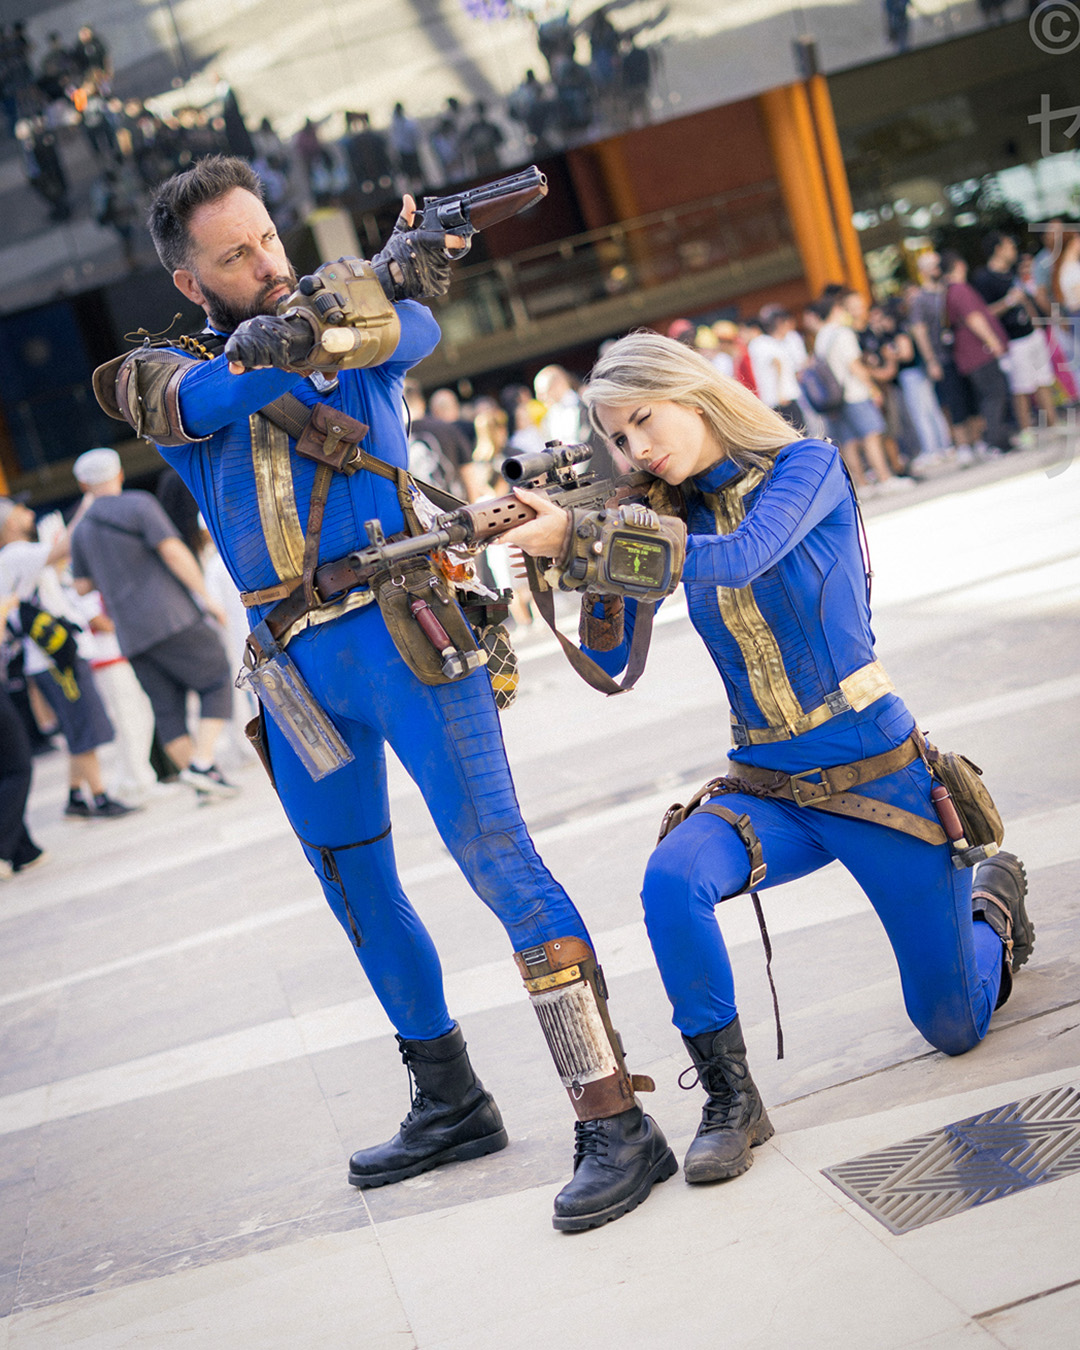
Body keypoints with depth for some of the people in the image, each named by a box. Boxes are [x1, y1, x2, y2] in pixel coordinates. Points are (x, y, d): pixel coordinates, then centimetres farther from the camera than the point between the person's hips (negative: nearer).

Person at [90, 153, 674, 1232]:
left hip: (399, 637, -4)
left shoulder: (362, 338, 3)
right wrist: (381, 274, -36)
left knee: (497, 858, -16)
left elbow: (411, 330, -21)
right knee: (359, 893, 16)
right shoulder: (167, 380, 4)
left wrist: (367, 298, -45)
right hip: (298, 673, 5)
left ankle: (613, 1120, -15)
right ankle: (450, 1104, 34)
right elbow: (228, 384, -19)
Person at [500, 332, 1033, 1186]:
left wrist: (582, 536, -31)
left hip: (879, 776, -3)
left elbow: (741, 558, -28)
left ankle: (994, 898, 37)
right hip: (768, 790, 3)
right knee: (672, 879, -31)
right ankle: (730, 1100, -15)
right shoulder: (673, 513, 5)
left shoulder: (806, 466, -8)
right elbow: (610, 665, 1)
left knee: (954, 1029, 5)